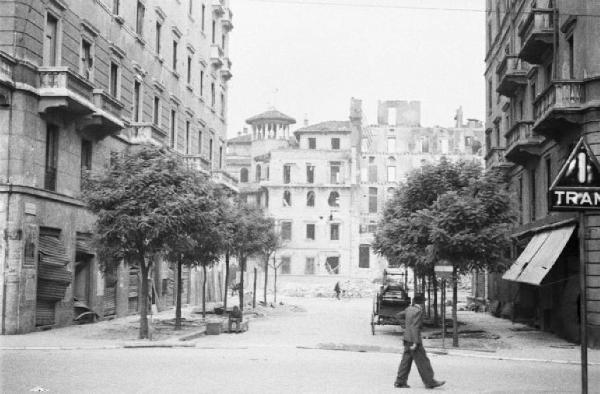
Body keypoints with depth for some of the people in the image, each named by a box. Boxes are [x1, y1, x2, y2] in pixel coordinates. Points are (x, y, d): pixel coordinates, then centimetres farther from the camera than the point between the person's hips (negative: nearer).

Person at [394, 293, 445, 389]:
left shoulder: (409, 309, 7)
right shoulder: (418, 311, -16)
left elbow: (398, 315, 21)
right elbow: (415, 327, -22)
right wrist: (415, 343, -24)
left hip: (407, 339, 8)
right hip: (414, 339, -8)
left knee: (406, 360, 10)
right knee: (422, 361, -2)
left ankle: (400, 381, 9)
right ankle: (430, 382, 3)